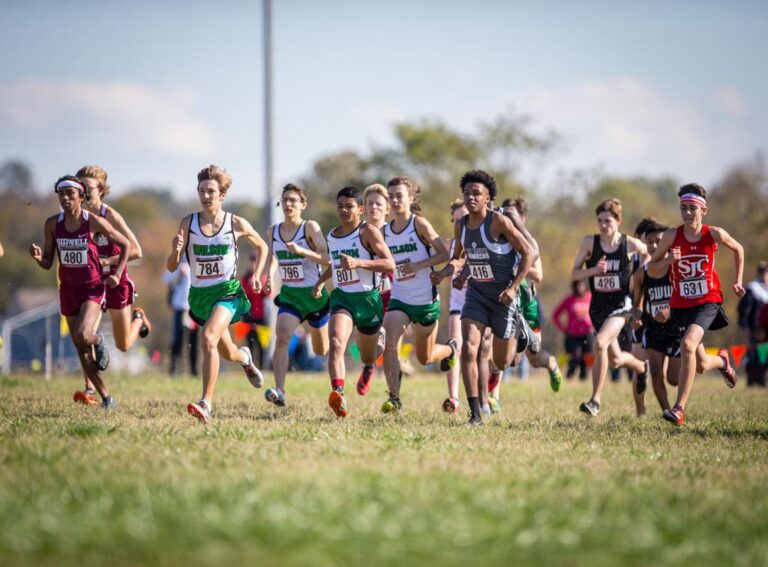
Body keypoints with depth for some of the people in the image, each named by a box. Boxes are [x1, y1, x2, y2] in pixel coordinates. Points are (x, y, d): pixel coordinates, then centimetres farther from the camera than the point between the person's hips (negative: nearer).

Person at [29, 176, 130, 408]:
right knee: (82, 351, 6)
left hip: (92, 287, -4)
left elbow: (125, 245, 1)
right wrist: (38, 257, -17)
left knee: (82, 335, -28)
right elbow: (47, 263, 5)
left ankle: (98, 342, 11)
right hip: (68, 289, 4)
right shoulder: (52, 224, -1)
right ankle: (107, 398, 18)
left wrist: (117, 274, -7)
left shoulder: (94, 222, -11)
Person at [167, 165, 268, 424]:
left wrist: (256, 275, 0)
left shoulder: (237, 224, -7)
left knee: (208, 338, -30)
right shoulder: (188, 223, -5)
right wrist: (176, 250, -28)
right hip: (199, 294, 4)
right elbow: (172, 267, -6)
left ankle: (206, 404, -30)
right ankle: (246, 358, 57)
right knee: (228, 354, 18)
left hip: (227, 292, -4)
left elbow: (262, 247, 13)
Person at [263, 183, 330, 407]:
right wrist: (270, 276, 3)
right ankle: (279, 391, -31)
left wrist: (301, 251, -31)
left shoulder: (310, 227, -12)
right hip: (288, 295, 3)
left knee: (321, 351, 14)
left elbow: (327, 259, -19)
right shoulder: (273, 231, 2)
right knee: (282, 337, -24)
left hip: (314, 294, -2)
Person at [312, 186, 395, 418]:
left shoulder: (368, 231, -10)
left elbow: (390, 265, -18)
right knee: (336, 342, -28)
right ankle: (338, 393, -42)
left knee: (367, 358, 16)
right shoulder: (331, 236, 10)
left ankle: (379, 342, 56)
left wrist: (358, 262, -28)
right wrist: (320, 281, 19)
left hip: (368, 299, -3)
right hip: (342, 297, 3)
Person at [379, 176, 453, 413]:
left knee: (425, 358, 10)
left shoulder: (419, 224, -10)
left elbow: (444, 253, -12)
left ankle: (449, 349, 44)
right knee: (390, 345, -20)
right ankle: (394, 398, -16)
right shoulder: (384, 231, 4)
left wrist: (418, 265, -23)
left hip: (426, 300, -3)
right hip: (399, 299, 3)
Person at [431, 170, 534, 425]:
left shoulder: (498, 222, -17)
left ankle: (518, 337, 45)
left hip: (503, 296, -4)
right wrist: (444, 273, -2)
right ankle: (475, 412, -14)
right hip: (476, 294, 4)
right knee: (468, 349, -17)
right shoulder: (461, 226, 1)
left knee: (501, 363, 7)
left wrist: (513, 287, -20)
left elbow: (528, 253, -13)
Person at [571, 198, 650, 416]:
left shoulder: (630, 244, -8)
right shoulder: (590, 242, -4)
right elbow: (574, 274, -3)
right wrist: (594, 270, -20)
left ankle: (595, 400, -19)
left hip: (620, 304, -4)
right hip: (598, 305, 4)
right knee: (615, 360, 15)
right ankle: (641, 367, 51)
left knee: (600, 343, -28)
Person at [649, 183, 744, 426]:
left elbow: (738, 249, 13)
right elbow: (652, 265, 1)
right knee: (701, 365, 10)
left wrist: (738, 281, 9)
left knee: (688, 345, -28)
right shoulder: (672, 236, -7)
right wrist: (668, 260, -19)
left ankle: (679, 408, -24)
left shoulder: (714, 234, -7)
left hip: (708, 301, -3)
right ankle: (722, 361, 50)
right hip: (681, 304, 3)